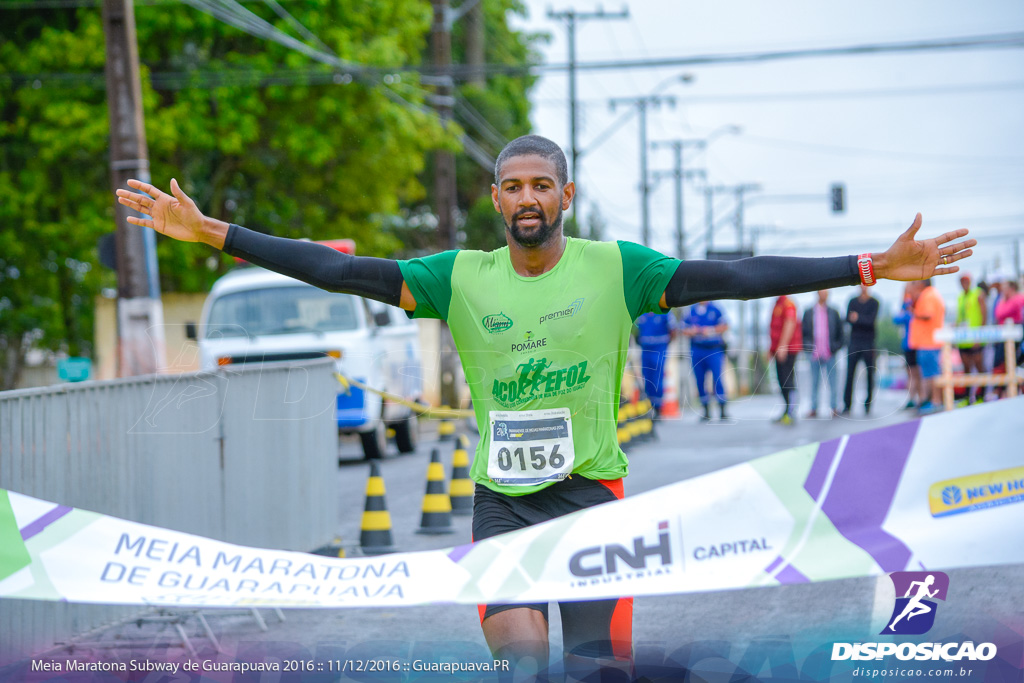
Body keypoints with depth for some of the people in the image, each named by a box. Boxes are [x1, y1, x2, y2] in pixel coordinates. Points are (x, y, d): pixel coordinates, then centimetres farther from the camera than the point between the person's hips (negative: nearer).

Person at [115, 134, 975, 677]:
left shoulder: (616, 269, -2)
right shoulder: (460, 278, 2)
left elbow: (735, 277, -6)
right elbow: (341, 271, -1)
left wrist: (871, 267, -13)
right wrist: (213, 233, -6)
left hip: (593, 493, -1)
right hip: (501, 499, 1)